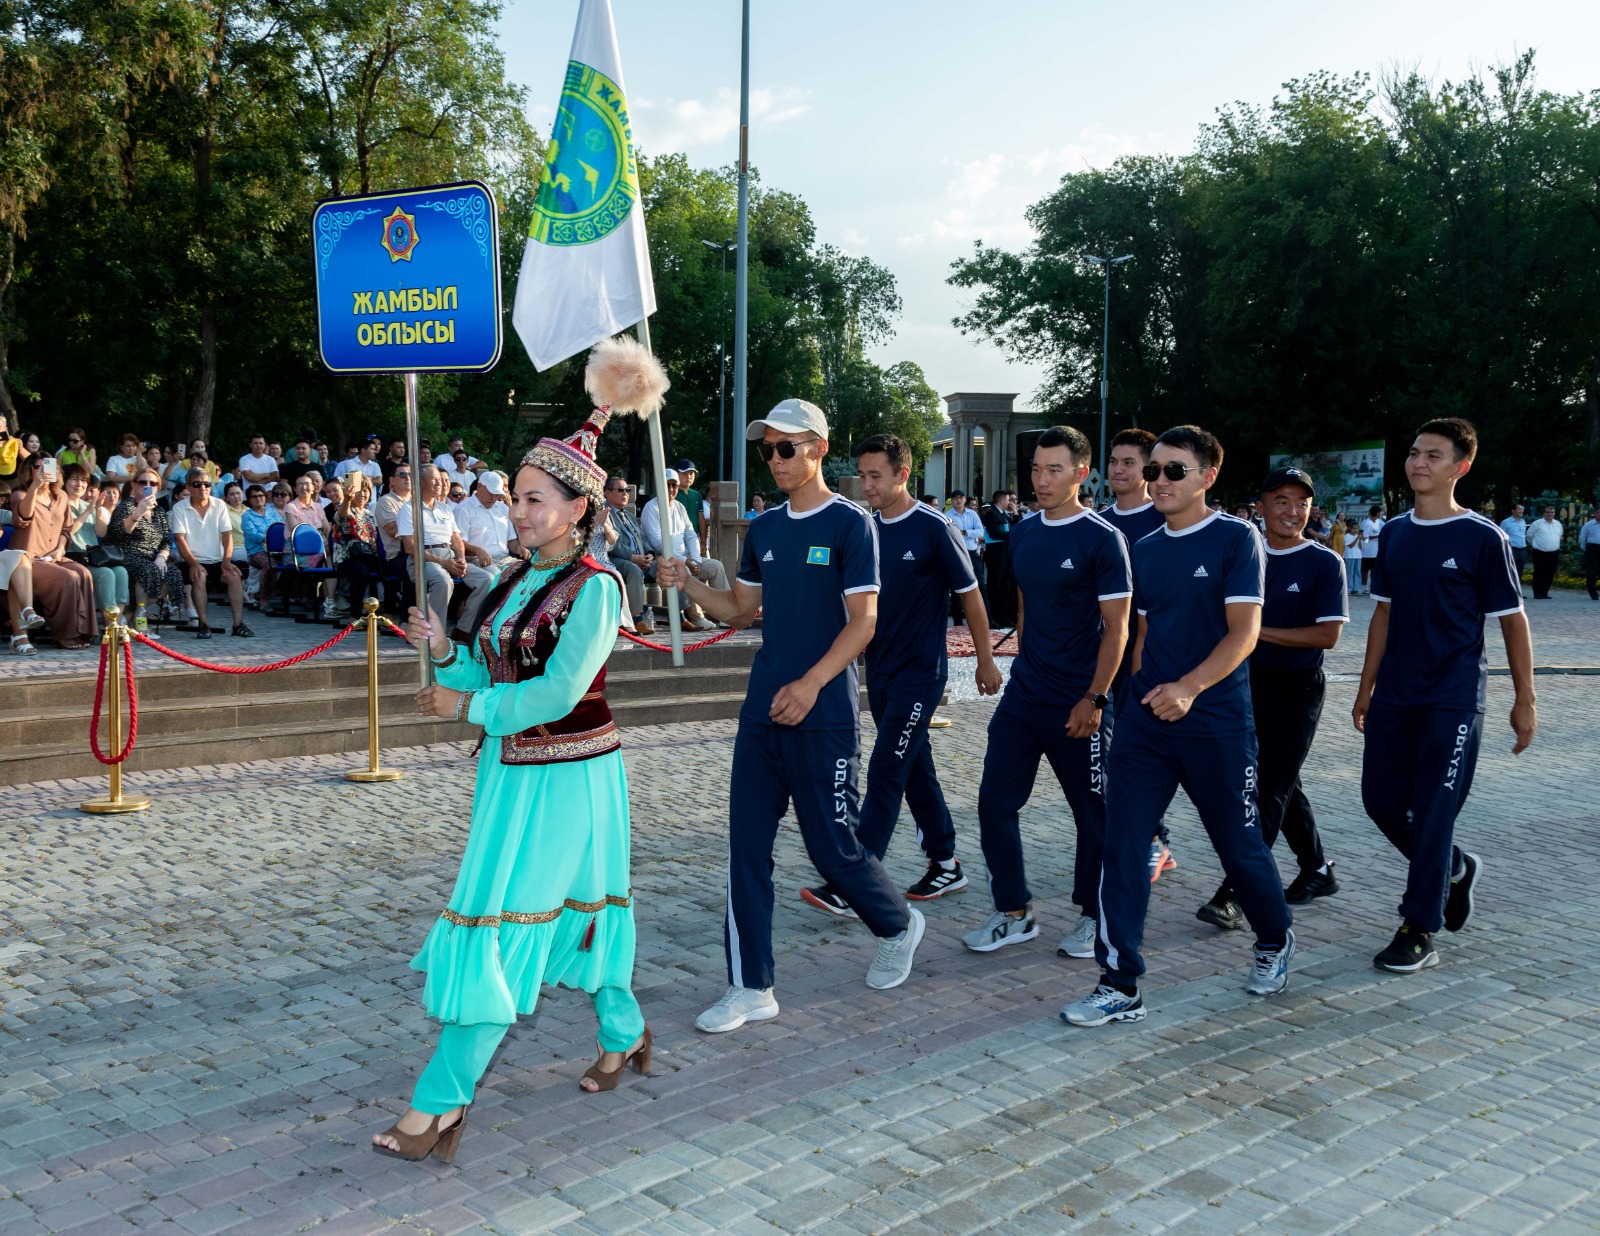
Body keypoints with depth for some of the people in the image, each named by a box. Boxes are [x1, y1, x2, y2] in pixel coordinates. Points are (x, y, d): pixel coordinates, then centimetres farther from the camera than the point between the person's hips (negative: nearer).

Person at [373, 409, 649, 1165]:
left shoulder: (594, 586, -16)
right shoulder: (517, 579, 8)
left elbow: (558, 690, -22)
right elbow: (488, 672, 11)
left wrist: (466, 706, -14)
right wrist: (444, 651, -7)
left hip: (565, 776, -8)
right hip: (510, 770, 8)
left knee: (501, 923, -7)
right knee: (575, 904, 20)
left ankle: (443, 1102, 0)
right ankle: (624, 1033, 40)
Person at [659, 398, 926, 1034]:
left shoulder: (850, 524, -7)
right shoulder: (764, 529, 12)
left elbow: (864, 620, -12)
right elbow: (740, 609, 16)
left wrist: (810, 684, -22)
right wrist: (688, 582, -2)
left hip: (824, 713, -6)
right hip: (763, 710, 6)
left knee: (832, 845, 2)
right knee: (747, 844, 4)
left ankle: (898, 926, 32)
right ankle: (750, 988, 13)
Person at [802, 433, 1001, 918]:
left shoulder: (934, 529, -12)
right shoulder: (866, 528, 6)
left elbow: (970, 596, -5)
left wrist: (985, 660, -1)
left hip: (919, 673, -7)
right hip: (880, 670, 7)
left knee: (885, 774, -9)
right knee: (916, 769, 14)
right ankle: (946, 864, 28)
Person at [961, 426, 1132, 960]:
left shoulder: (1102, 539, -11)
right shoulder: (1023, 534, 8)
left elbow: (1116, 628, -12)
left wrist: (1093, 699, -17)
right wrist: (1026, 666, 16)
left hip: (1077, 704, -6)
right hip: (1022, 696, 6)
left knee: (1093, 811, 7)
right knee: (995, 801, 4)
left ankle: (1093, 916, 24)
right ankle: (1014, 913, 17)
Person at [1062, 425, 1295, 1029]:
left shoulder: (1236, 538, -7)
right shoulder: (1146, 550, 10)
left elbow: (1244, 632, -14)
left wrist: (1187, 688, -25)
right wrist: (1140, 691, 8)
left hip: (1216, 722, -5)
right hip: (1145, 721, 5)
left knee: (1239, 845, 10)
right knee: (1122, 847, -1)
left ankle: (1275, 942, 39)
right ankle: (1120, 986, 6)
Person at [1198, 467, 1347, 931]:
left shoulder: (1324, 563, -7)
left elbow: (1327, 634, -14)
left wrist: (1259, 631, -17)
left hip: (1297, 688, -5)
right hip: (1249, 683, 5)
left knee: (1271, 790, -7)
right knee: (1281, 785, 16)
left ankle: (1235, 894, -9)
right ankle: (1317, 870, 33)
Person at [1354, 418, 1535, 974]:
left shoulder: (1483, 538, -8)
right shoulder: (1394, 532, 8)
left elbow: (1512, 620, -4)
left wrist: (1525, 700, -4)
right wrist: (1367, 688, 14)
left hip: (1452, 698, -6)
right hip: (1394, 695, 6)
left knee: (1432, 812, -4)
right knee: (1381, 800, 9)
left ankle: (1419, 933, 8)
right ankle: (1455, 869, 36)